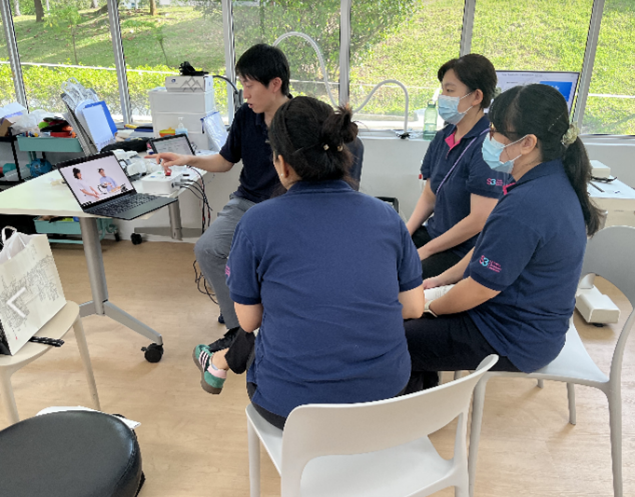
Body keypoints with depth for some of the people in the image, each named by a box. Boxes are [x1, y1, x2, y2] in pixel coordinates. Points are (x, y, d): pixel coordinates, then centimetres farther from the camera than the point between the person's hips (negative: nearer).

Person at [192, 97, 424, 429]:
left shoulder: (257, 222, -13)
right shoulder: (386, 216, -4)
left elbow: (249, 320, -3)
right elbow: (414, 307, 2)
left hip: (293, 406, -3)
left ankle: (222, 363, 53)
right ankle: (224, 361, 48)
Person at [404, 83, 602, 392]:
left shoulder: (524, 207, -32)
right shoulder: (555, 182, 2)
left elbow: (480, 287, -24)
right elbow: (489, 250, 10)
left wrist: (431, 307, -6)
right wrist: (441, 280, 9)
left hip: (513, 342, -10)